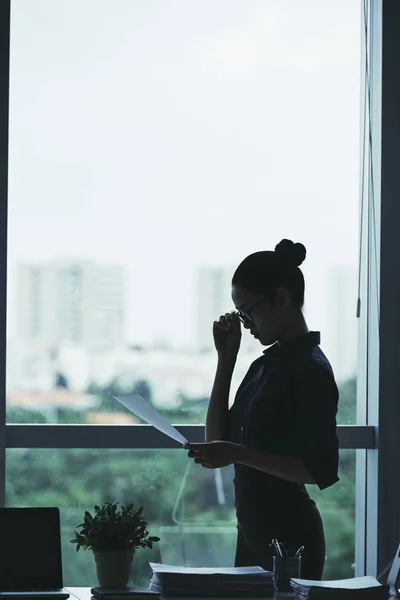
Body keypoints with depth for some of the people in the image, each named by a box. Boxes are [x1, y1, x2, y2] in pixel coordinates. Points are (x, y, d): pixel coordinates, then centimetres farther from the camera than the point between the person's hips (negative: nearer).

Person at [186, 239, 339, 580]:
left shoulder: (311, 369, -14)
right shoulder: (265, 365, 11)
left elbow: (323, 471, -19)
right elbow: (217, 439, 11)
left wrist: (238, 455, -25)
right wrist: (226, 359, 5)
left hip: (289, 536, -8)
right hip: (254, 531, 8)